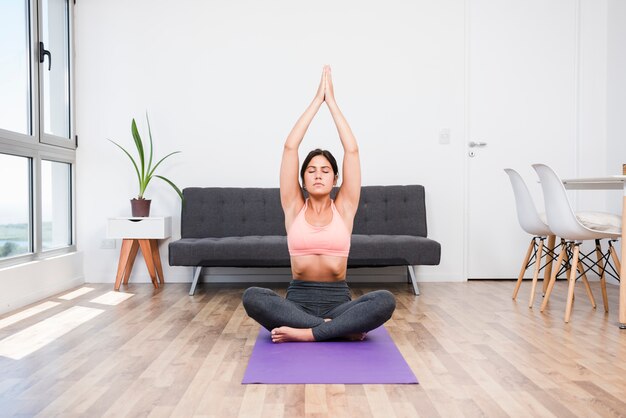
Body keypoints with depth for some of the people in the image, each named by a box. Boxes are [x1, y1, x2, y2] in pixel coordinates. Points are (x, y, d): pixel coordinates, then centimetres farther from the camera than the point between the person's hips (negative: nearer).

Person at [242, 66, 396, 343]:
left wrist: (332, 101, 4)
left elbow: (352, 150, -1)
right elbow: (290, 147, -1)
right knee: (252, 297, -30)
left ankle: (305, 333, -23)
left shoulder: (344, 207, 5)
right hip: (298, 301, 0)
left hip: (338, 302, 0)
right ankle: (340, 329, -22)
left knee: (385, 300, -29)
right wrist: (317, 99, 3)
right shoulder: (294, 207, 5)